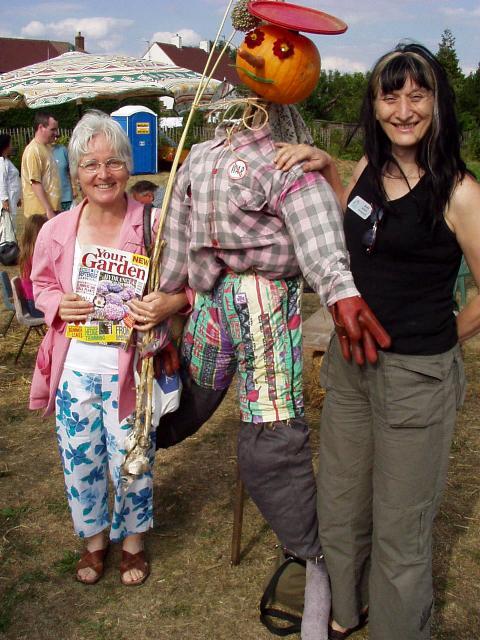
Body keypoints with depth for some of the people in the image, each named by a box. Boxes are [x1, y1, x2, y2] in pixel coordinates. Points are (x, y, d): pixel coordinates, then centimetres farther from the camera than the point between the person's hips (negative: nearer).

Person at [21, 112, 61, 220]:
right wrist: (48, 210, -22)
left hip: (51, 208, 9)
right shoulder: (33, 151, -14)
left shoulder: (46, 148, 15)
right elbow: (36, 183, -19)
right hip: (41, 212, -9)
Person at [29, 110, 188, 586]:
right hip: (75, 366, 3)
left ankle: (132, 541, 37)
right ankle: (93, 539, 41)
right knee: (80, 459, 14)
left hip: (130, 366, -3)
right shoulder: (56, 231, -1)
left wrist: (170, 303, -24)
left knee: (132, 459, 8)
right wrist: (60, 305, -9)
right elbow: (41, 287, 13)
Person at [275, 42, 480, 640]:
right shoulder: (370, 168, 3)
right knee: (339, 505, 22)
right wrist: (323, 167, 9)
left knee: (399, 529, 9)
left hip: (416, 377, -6)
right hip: (349, 364, 7)